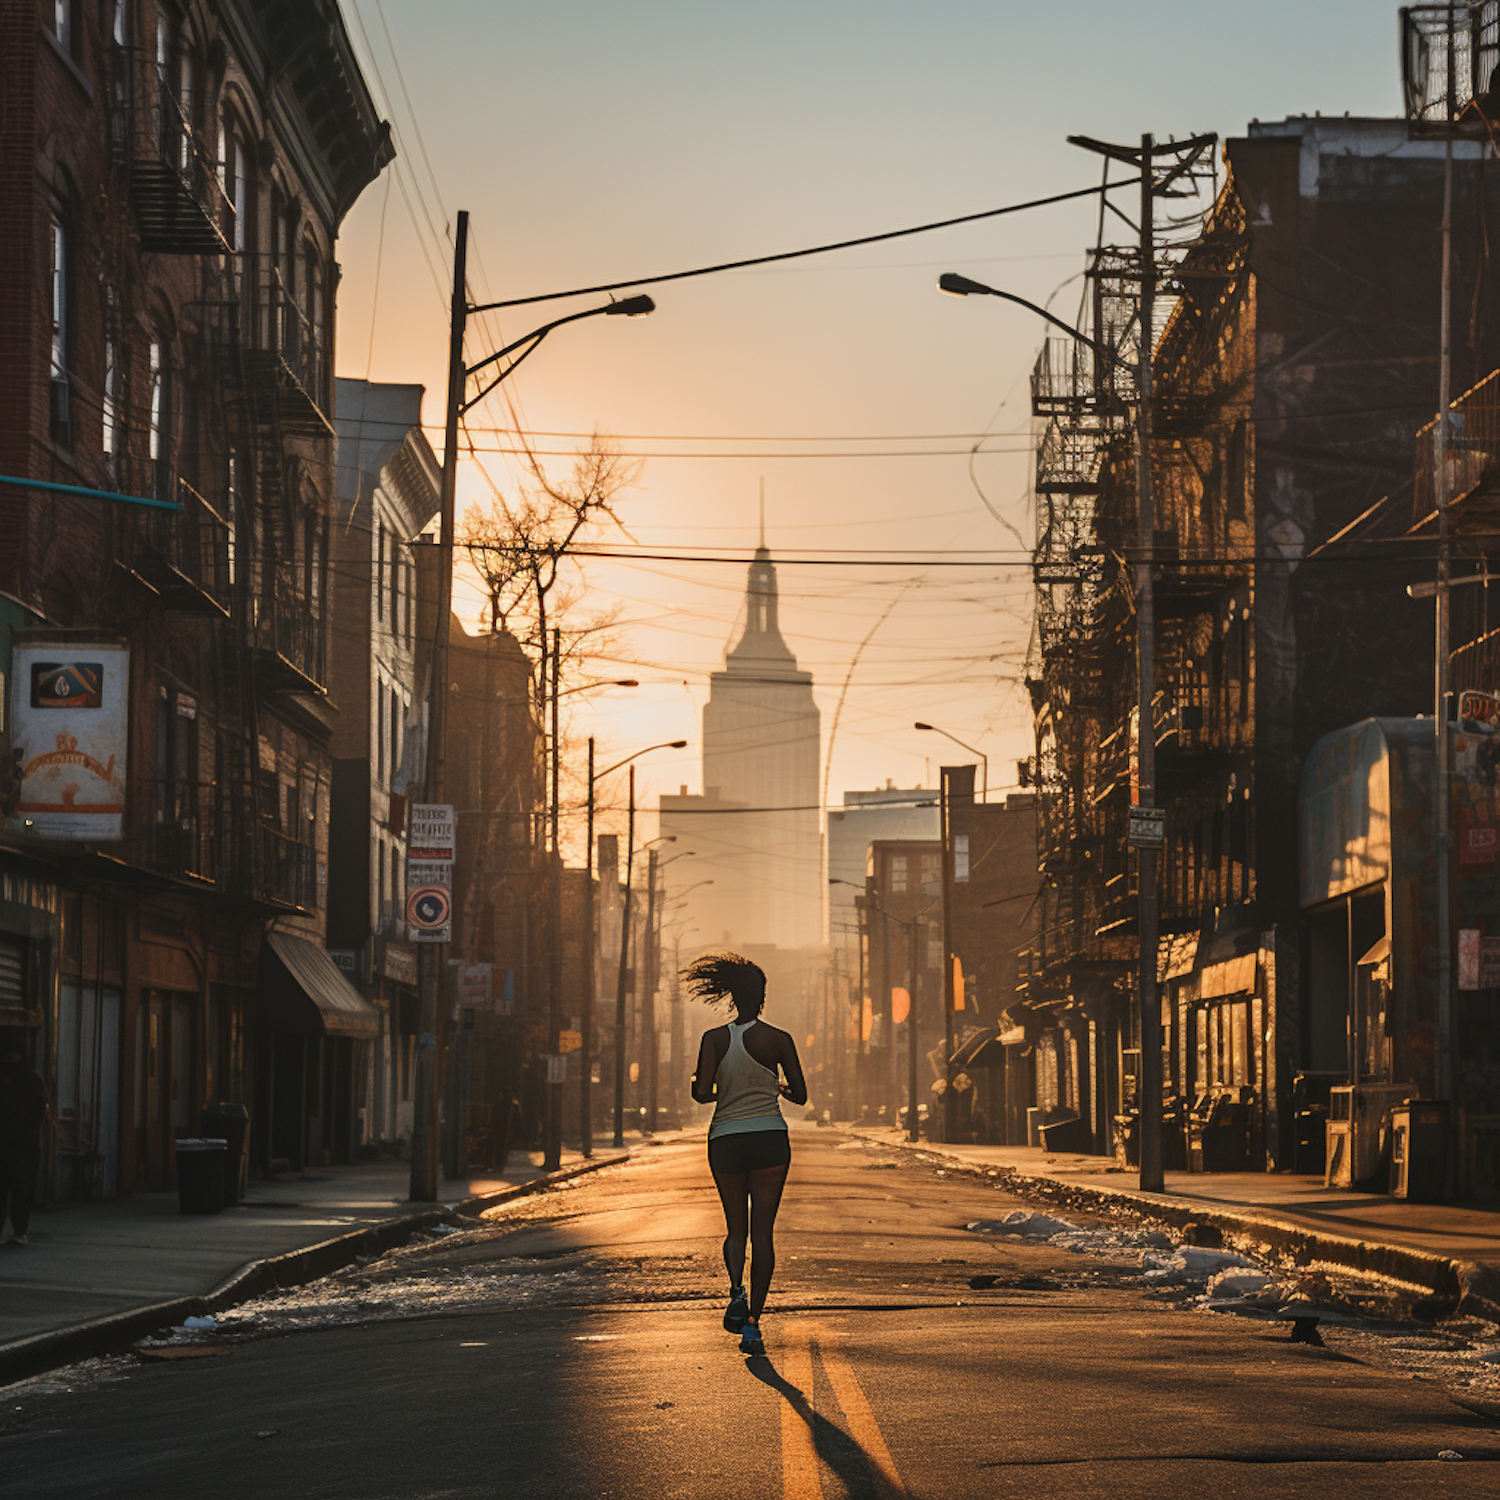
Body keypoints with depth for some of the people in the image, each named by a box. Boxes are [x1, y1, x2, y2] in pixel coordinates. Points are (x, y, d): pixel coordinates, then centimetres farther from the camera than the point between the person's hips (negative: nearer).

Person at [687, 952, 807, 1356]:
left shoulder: (714, 1039, -3)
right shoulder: (779, 1041, -4)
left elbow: (702, 1093, -11)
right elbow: (800, 1096, 2)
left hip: (726, 1140, 1)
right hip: (770, 1140, -1)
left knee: (736, 1228, 16)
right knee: (763, 1232, 3)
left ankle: (737, 1290, -13)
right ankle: (753, 1323, -2)